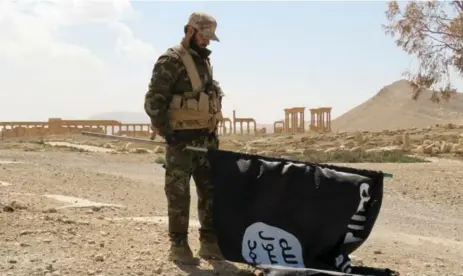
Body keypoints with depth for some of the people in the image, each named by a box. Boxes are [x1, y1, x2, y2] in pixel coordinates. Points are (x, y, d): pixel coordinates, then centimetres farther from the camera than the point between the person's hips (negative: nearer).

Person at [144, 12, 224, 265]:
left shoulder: (204, 61, 16)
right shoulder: (171, 60, -10)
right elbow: (153, 101, -14)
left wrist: (213, 132, 15)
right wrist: (167, 133, -15)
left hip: (205, 138, 8)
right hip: (181, 139, -8)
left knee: (211, 191, 10)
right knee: (179, 193, -1)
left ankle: (209, 242, 20)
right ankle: (178, 246, 7)